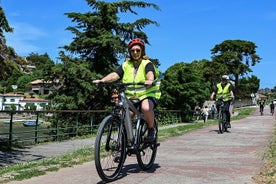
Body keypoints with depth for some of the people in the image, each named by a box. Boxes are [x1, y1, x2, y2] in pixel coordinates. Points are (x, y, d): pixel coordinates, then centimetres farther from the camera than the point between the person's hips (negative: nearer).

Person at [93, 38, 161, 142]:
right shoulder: (126, 65, 7)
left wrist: (150, 80, -50)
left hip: (147, 95, -4)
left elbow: (150, 73, -26)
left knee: (146, 108, -35)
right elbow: (115, 74, -8)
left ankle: (151, 129, -9)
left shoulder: (147, 64, -3)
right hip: (131, 97, 4)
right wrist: (102, 80, -26)